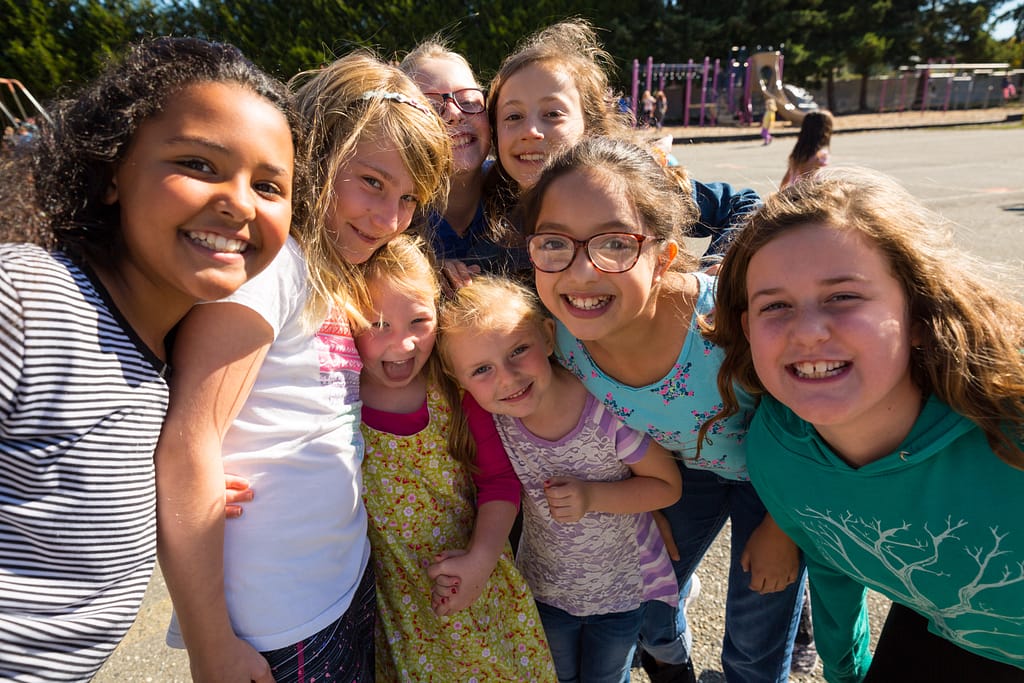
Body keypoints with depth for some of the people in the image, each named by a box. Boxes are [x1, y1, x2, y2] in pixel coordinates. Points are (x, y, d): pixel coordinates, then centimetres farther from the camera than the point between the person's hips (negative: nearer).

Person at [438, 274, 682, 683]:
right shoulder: (493, 417, -24)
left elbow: (667, 486, -19)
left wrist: (593, 496, -33)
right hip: (546, 585, 2)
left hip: (621, 585, -2)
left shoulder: (609, 412, -34)